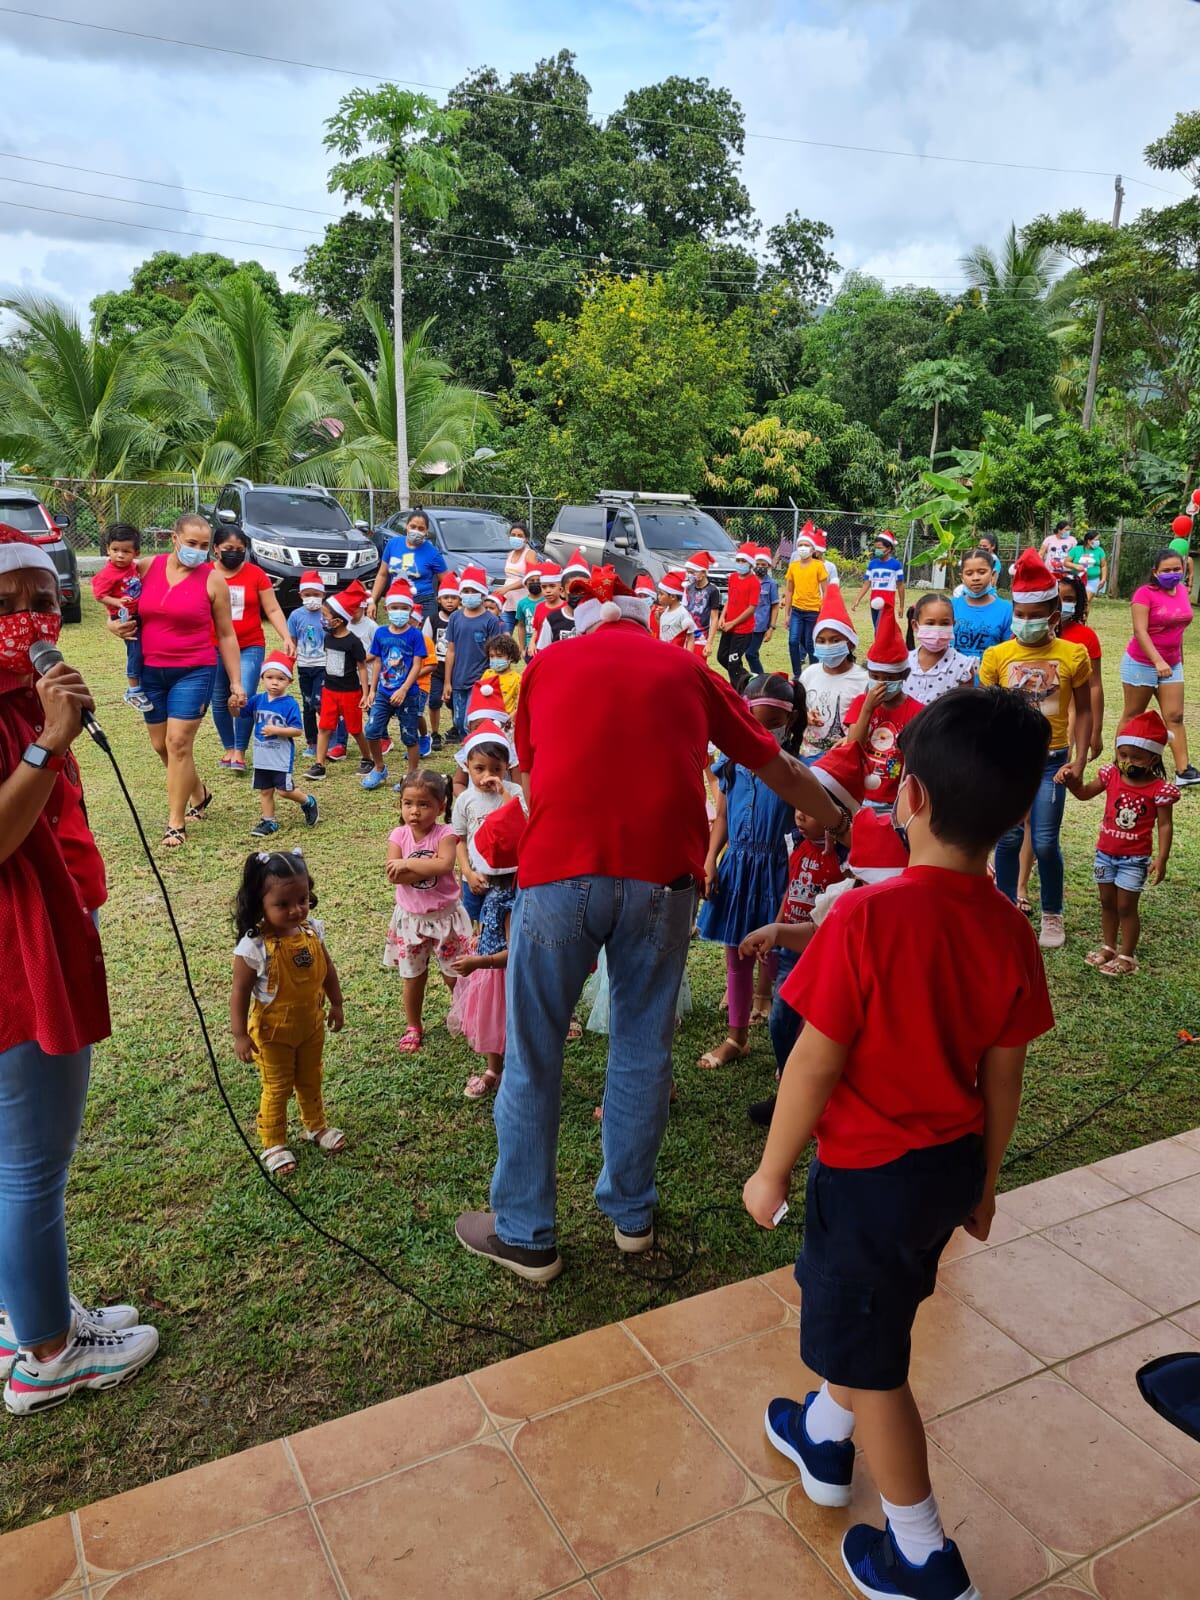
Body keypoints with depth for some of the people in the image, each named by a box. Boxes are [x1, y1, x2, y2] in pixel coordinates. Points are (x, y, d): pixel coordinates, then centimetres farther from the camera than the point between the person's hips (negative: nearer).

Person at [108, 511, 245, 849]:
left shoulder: (213, 581, -5)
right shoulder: (145, 568, 2)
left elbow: (226, 635, 1)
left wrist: (236, 683, -1)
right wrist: (114, 625, -6)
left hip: (194, 672, -4)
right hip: (150, 671, 4)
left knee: (179, 743, -10)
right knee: (161, 745, 12)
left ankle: (176, 824, 0)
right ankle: (199, 795, 37)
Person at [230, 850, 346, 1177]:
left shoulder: (312, 930, -13)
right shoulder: (253, 947, -29)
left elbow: (327, 969, 3)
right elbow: (240, 993, -19)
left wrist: (336, 1004, 10)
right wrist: (240, 1035, -15)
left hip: (311, 1025, 5)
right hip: (273, 1033, -5)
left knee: (311, 1080, 25)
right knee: (277, 1088, 14)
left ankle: (316, 1126, 48)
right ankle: (274, 1144, 34)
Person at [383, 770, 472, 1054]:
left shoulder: (445, 833, -13)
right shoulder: (398, 835, -8)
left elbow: (445, 864, -32)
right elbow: (393, 876, -20)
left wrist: (407, 863, -28)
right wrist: (429, 867, -25)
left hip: (445, 915, -2)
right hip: (410, 917, 2)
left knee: (454, 976, 10)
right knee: (413, 977, 14)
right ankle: (413, 1027, 32)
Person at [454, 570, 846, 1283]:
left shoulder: (546, 666, 16)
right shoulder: (687, 669, 17)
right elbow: (780, 770, 23)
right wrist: (843, 823, 37)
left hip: (560, 870, -1)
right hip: (663, 876, 1)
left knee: (534, 1056, 12)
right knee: (645, 1046, 17)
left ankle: (525, 1235, 24)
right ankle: (632, 1212, 34)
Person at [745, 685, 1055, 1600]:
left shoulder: (867, 917, -28)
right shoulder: (1010, 930, -10)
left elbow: (815, 1062, -21)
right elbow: (1003, 1075, 1)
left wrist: (771, 1173, -6)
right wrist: (984, 1178, 16)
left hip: (871, 1172, -6)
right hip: (952, 1164, 7)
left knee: (867, 1361, 15)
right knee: (865, 1314, 29)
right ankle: (824, 1439, 53)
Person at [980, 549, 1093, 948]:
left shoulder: (1073, 655, -4)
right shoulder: (997, 656, -4)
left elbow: (1083, 711, 1)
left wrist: (1079, 761, -6)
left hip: (1051, 760, -1)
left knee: (1045, 842, 0)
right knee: (1008, 838, 8)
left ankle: (1052, 914, 21)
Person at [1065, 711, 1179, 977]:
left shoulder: (1159, 789, -17)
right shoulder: (1111, 774, -6)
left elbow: (1165, 825, -12)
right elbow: (1085, 793, 4)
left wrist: (1161, 859, -17)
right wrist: (1073, 781, -17)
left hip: (1134, 858, -5)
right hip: (1105, 852, 5)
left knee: (1126, 906, 3)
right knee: (1107, 903, 17)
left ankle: (1127, 956, 17)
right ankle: (1108, 947, 33)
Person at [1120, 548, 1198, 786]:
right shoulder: (1145, 593, -16)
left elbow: (1178, 625, 15)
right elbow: (1140, 631, -22)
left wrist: (1179, 655, 20)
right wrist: (1158, 661, -29)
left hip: (1171, 665, 5)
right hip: (1142, 664, -5)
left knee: (1175, 716, 1)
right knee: (1133, 716, 6)